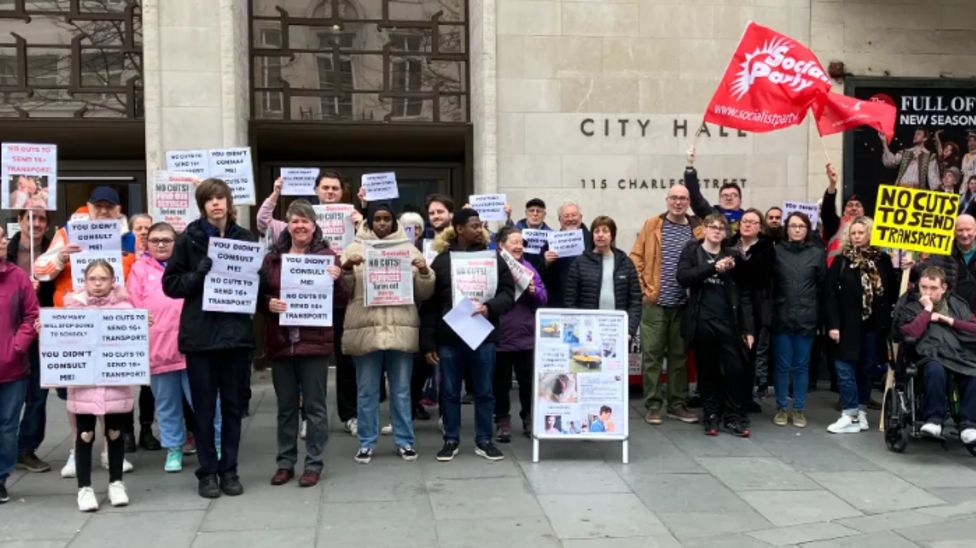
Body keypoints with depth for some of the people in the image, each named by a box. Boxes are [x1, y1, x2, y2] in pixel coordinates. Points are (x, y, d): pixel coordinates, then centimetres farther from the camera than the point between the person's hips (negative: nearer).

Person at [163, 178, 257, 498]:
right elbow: (171, 284, -1)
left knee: (233, 405, 9)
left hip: (236, 332, 2)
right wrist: (200, 274, -16)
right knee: (204, 407, 5)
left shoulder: (245, 239, 5)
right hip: (200, 333, -2)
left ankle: (229, 470, 20)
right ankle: (207, 472, 16)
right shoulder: (189, 239, 1)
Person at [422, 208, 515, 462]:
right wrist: (428, 343, -3)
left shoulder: (493, 258, 4)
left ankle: (483, 440, 20)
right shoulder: (441, 261, 0)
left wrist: (490, 307, -18)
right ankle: (451, 440, 21)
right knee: (449, 392, 8)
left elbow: (508, 293, 3)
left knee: (484, 391, 8)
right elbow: (429, 304, 1)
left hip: (483, 336, 1)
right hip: (449, 338, -1)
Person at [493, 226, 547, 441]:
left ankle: (529, 418, 28)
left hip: (526, 335, 4)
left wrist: (534, 292, -12)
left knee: (528, 381, 13)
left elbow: (544, 298, 7)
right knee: (501, 383, 8)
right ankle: (502, 422, 19)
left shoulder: (528, 267, 7)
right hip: (500, 335, -3)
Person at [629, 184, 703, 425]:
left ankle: (678, 404, 19)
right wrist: (643, 287, -4)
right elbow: (636, 257, 1)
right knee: (652, 354, 1)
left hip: (683, 303, 2)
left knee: (679, 355, 10)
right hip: (655, 302, -2)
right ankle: (653, 405, 9)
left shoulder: (697, 229, 5)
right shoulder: (652, 225, 1)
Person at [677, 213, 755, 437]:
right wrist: (714, 268, -18)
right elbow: (683, 277, -11)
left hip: (728, 323, 1)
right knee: (707, 372, 6)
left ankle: (734, 417, 9)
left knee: (735, 370, -3)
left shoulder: (731, 256, 11)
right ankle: (711, 417, 16)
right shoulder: (692, 251, 7)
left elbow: (743, 295, 9)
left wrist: (748, 328, 3)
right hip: (702, 322, -1)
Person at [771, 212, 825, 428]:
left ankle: (799, 409, 18)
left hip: (807, 319, 1)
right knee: (782, 365, 5)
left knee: (802, 366, 8)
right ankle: (781, 408, 17)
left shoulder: (817, 253, 3)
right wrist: (769, 313, -3)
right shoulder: (776, 251, 1)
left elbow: (823, 285, 4)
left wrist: (822, 316, 0)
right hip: (782, 318, -1)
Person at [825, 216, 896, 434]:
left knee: (866, 368, 8)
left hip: (874, 325, 1)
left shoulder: (883, 260, 4)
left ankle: (861, 412, 17)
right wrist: (833, 324, -11)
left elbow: (892, 292, 4)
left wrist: (888, 321, -6)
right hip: (847, 324, -1)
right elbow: (830, 293, -4)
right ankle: (851, 415, 1)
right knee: (845, 368, -4)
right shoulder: (842, 261, 1)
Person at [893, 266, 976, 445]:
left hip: (961, 354, 3)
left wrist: (949, 320, 4)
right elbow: (909, 335, -4)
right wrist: (927, 310, 1)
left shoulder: (956, 303, 24)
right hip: (931, 356, -2)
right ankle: (933, 420, -25)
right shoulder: (909, 306, 15)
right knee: (936, 370, -39)